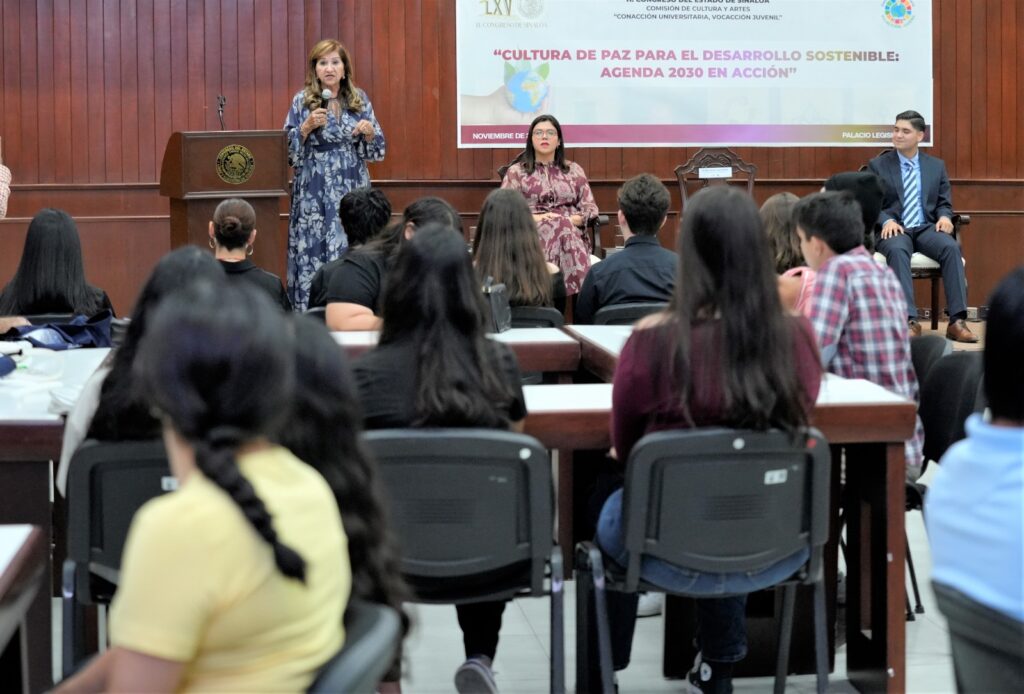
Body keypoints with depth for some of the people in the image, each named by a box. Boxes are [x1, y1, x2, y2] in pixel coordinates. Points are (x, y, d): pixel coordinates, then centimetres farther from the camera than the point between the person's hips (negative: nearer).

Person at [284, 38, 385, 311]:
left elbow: (376, 150, 10)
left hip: (352, 189, 2)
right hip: (314, 192, -2)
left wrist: (369, 132, -10)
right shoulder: (302, 101, 1)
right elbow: (288, 150, -1)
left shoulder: (359, 99, 7)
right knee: (313, 252, -3)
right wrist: (307, 127, -15)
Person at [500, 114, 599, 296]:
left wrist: (573, 220, -9)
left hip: (573, 232, 2)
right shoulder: (516, 172, 14)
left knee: (565, 230, -37)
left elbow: (590, 207, 13)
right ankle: (579, 292, -40)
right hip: (530, 233, -1)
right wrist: (535, 218, -13)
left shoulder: (574, 170, 20)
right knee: (559, 229, -37)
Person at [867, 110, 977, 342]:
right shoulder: (877, 165, 9)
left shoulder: (936, 166, 17)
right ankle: (909, 321, -46)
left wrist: (944, 216, -7)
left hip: (927, 228, 2)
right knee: (897, 251, -38)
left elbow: (944, 203, 17)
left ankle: (957, 321, -36)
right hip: (893, 229, -2)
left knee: (951, 247, -31)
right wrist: (886, 221, -16)